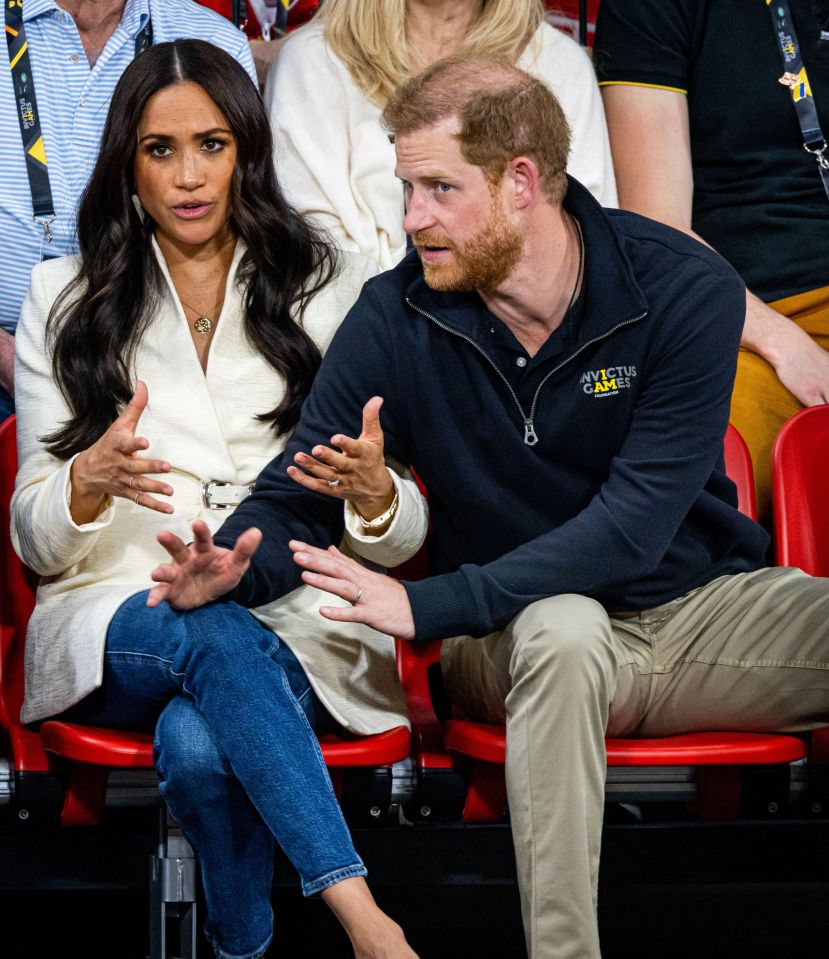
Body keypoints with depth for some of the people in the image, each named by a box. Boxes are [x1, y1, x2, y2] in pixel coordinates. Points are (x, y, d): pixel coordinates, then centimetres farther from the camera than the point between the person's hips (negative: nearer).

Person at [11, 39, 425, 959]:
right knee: (217, 640, -37)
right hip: (118, 620, 0)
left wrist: (374, 492, -19)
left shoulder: (330, 291, 11)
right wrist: (91, 483, -18)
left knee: (198, 743, -36)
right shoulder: (67, 299, 11)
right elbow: (34, 541, 6)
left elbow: (401, 538, 7)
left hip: (295, 624, 0)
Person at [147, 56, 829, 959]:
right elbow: (291, 499, -2)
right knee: (565, 624, -37)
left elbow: (633, 526, -21)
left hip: (697, 606, 1)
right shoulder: (397, 318, -6)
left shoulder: (685, 289, -13)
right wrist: (231, 566, -28)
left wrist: (428, 605, -31)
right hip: (523, 638, 0)